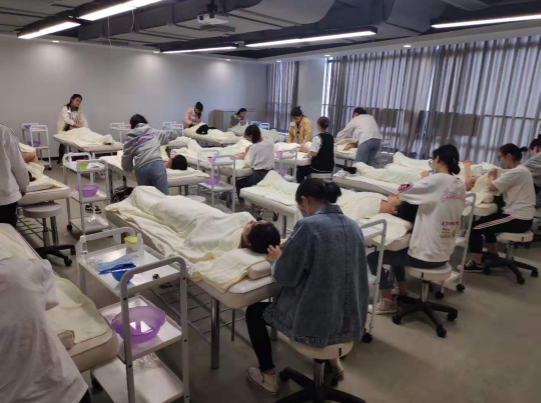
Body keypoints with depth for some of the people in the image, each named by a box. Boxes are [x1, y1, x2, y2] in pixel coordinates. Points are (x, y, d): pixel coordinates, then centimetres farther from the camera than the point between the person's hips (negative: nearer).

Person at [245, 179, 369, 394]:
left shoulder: (308, 225, -20)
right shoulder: (353, 226, 1)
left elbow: (284, 277, -15)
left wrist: (278, 258, 6)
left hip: (315, 325, -7)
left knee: (254, 311, 18)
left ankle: (268, 376, 30)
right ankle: (333, 358, 45)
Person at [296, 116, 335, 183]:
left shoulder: (318, 138, -17)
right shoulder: (331, 137, 6)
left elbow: (313, 154, -23)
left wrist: (306, 150, -4)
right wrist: (308, 149, 13)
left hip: (319, 168, -7)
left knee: (300, 169, 16)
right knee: (306, 166, 31)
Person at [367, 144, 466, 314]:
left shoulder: (436, 180, -19)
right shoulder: (460, 185, 4)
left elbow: (402, 190, -15)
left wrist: (423, 181, 3)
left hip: (425, 255, -8)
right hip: (444, 254, 8)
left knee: (373, 256, 7)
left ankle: (388, 301, 10)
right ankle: (403, 291, 31)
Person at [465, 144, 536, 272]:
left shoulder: (516, 172, -20)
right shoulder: (521, 170, 14)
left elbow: (491, 187, -19)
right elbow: (499, 187, 15)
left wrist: (492, 175, -1)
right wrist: (495, 177, 1)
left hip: (518, 219, -11)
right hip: (521, 216, 11)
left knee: (475, 227, -10)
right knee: (484, 221, 25)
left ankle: (476, 263, 1)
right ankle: (494, 256, 33)